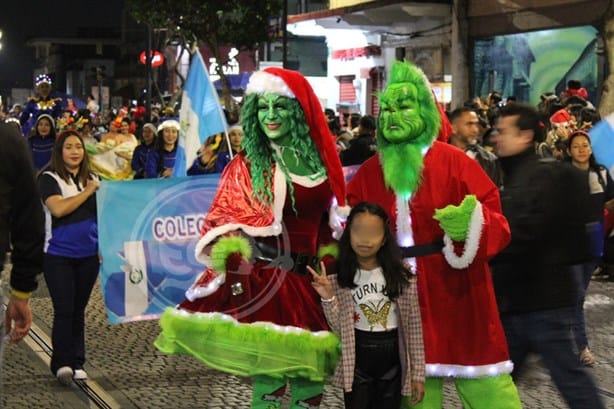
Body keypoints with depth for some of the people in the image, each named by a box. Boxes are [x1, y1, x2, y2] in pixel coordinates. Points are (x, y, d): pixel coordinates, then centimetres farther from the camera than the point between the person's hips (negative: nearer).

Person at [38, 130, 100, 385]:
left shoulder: (92, 179, 13)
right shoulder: (49, 179, -5)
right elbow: (58, 209, -19)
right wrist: (88, 192, -13)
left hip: (88, 255, 5)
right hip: (58, 255, -4)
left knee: (78, 310, 9)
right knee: (64, 310, -7)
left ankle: (77, 364, 14)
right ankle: (62, 363, -1)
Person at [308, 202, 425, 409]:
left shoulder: (402, 277, -8)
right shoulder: (340, 279, -6)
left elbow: (413, 326, -3)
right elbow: (340, 329, -4)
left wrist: (418, 373, -2)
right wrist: (328, 298, -20)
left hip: (392, 358, 0)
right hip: (357, 360, 0)